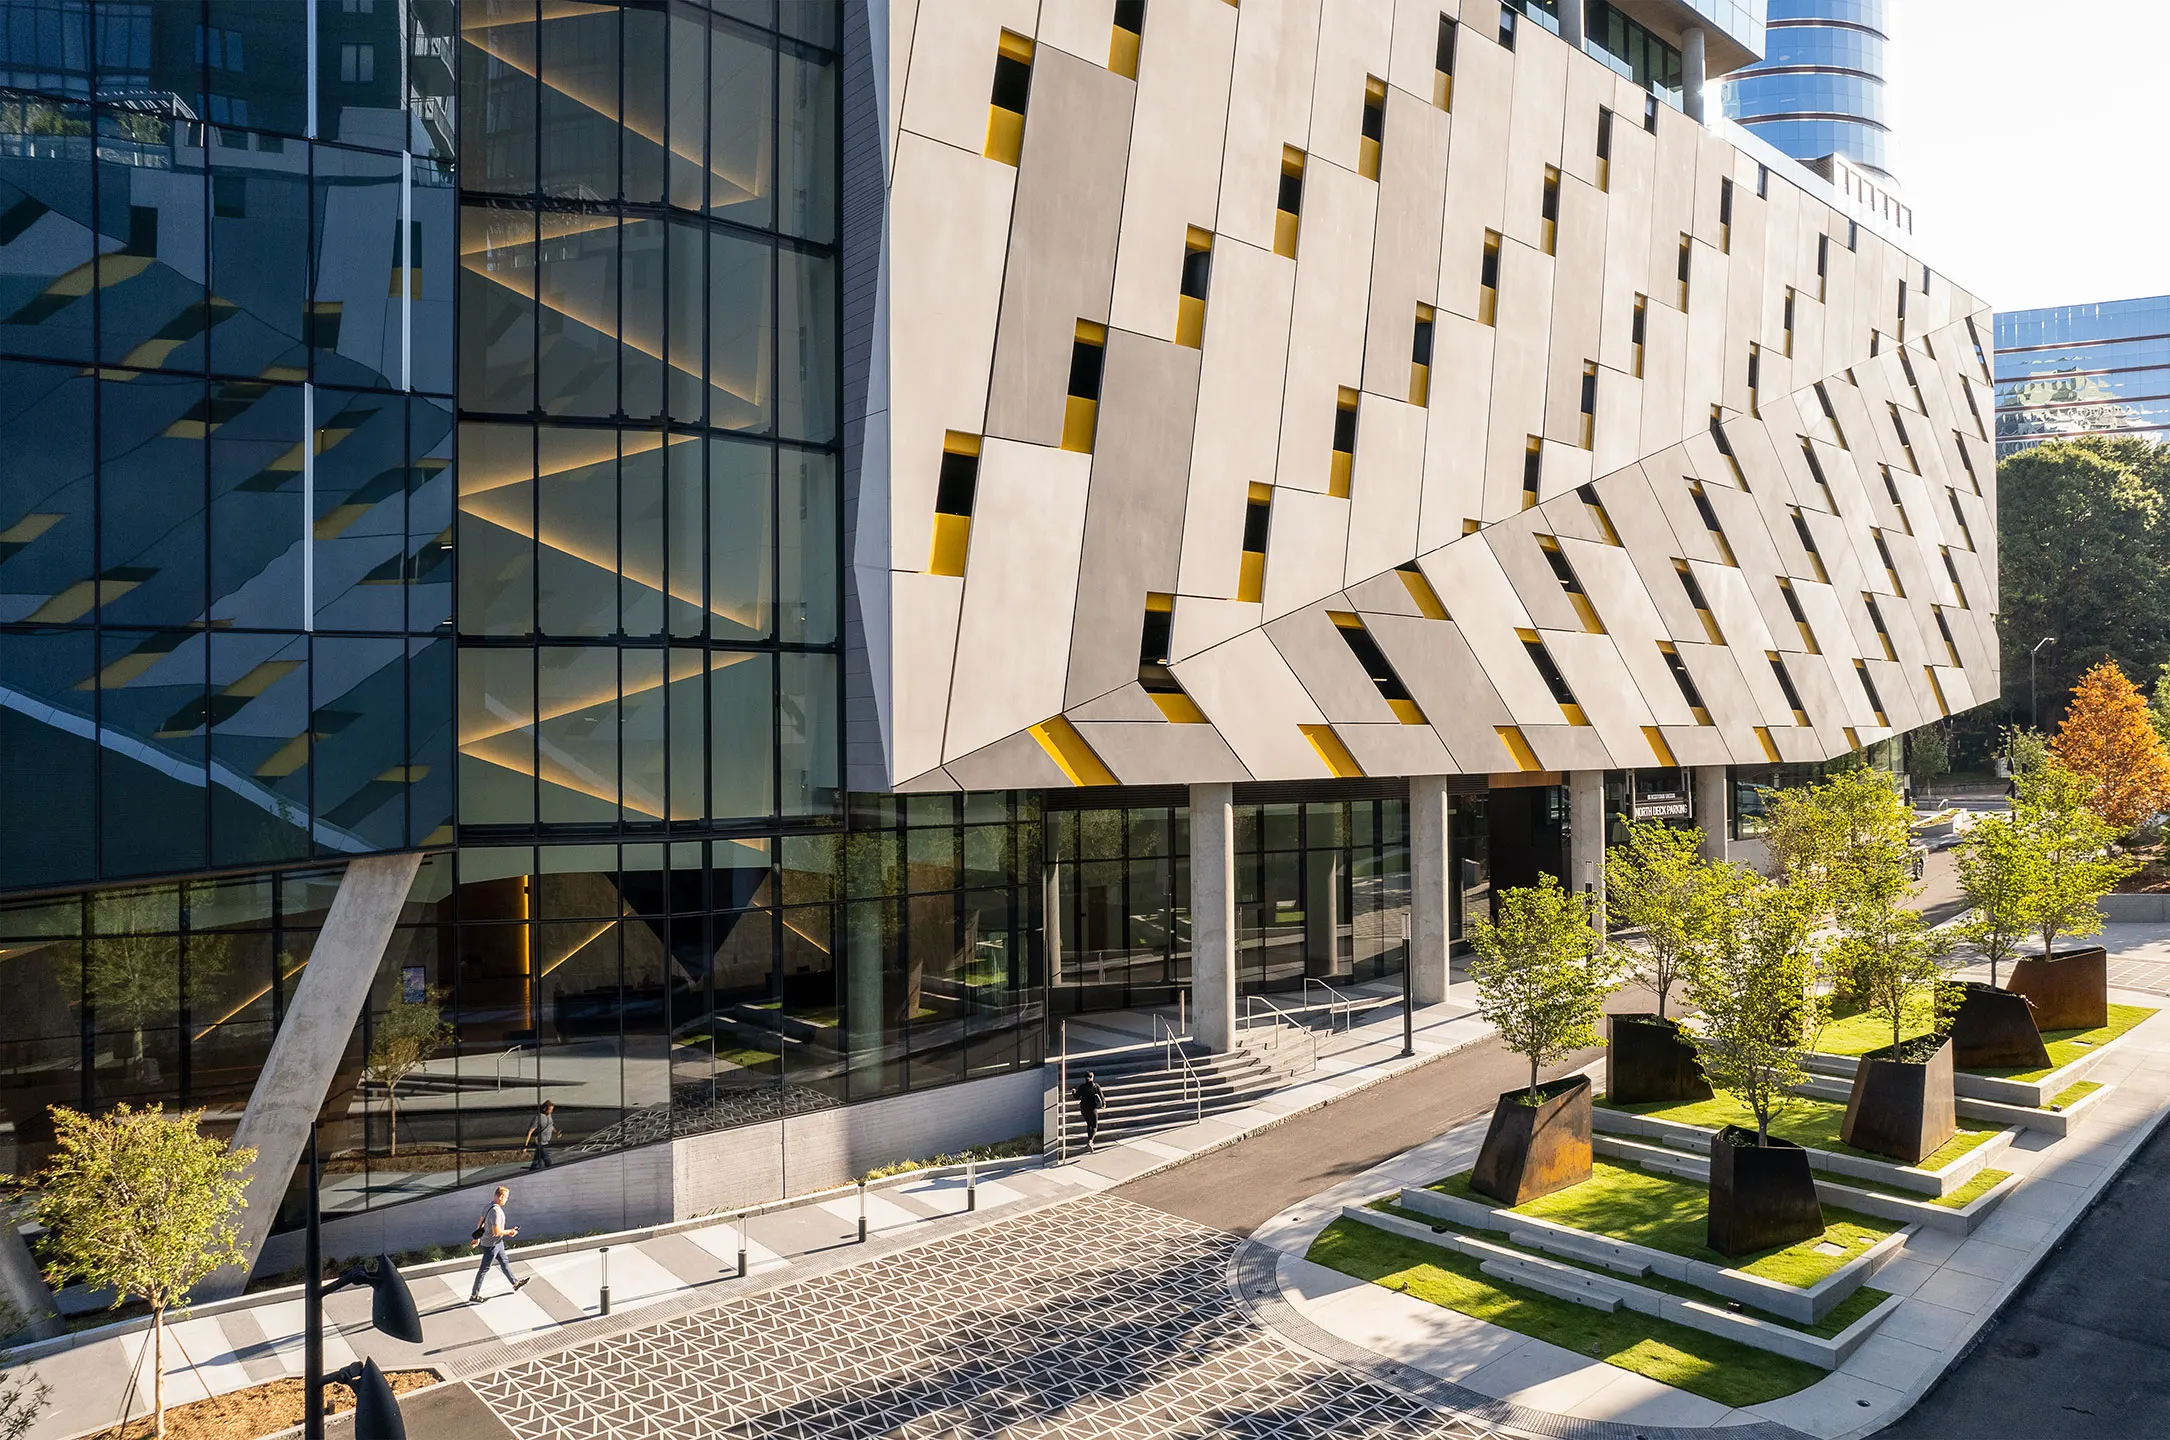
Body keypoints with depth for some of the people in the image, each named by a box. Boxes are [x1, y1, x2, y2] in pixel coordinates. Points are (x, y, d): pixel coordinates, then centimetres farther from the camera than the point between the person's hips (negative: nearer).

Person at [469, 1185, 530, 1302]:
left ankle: (515, 1284, 37)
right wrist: (510, 1232, -15)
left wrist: (477, 1238, 19)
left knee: (504, 1262, 22)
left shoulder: (489, 1205, 0)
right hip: (491, 1245, -10)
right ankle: (473, 1296, 16)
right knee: (484, 1269, 3)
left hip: (497, 1242, 10)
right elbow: (496, 1231, -31)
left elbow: (480, 1222, 10)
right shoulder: (496, 1211, -31)